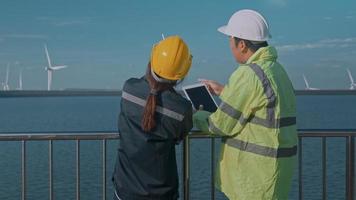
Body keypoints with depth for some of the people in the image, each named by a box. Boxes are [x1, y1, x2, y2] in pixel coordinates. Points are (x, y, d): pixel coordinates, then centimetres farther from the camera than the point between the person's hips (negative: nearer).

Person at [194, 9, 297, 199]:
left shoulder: (248, 74, -19)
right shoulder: (276, 69, 10)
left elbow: (221, 125, -14)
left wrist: (195, 117, 5)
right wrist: (224, 91, 31)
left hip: (256, 172, -9)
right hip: (273, 163, 9)